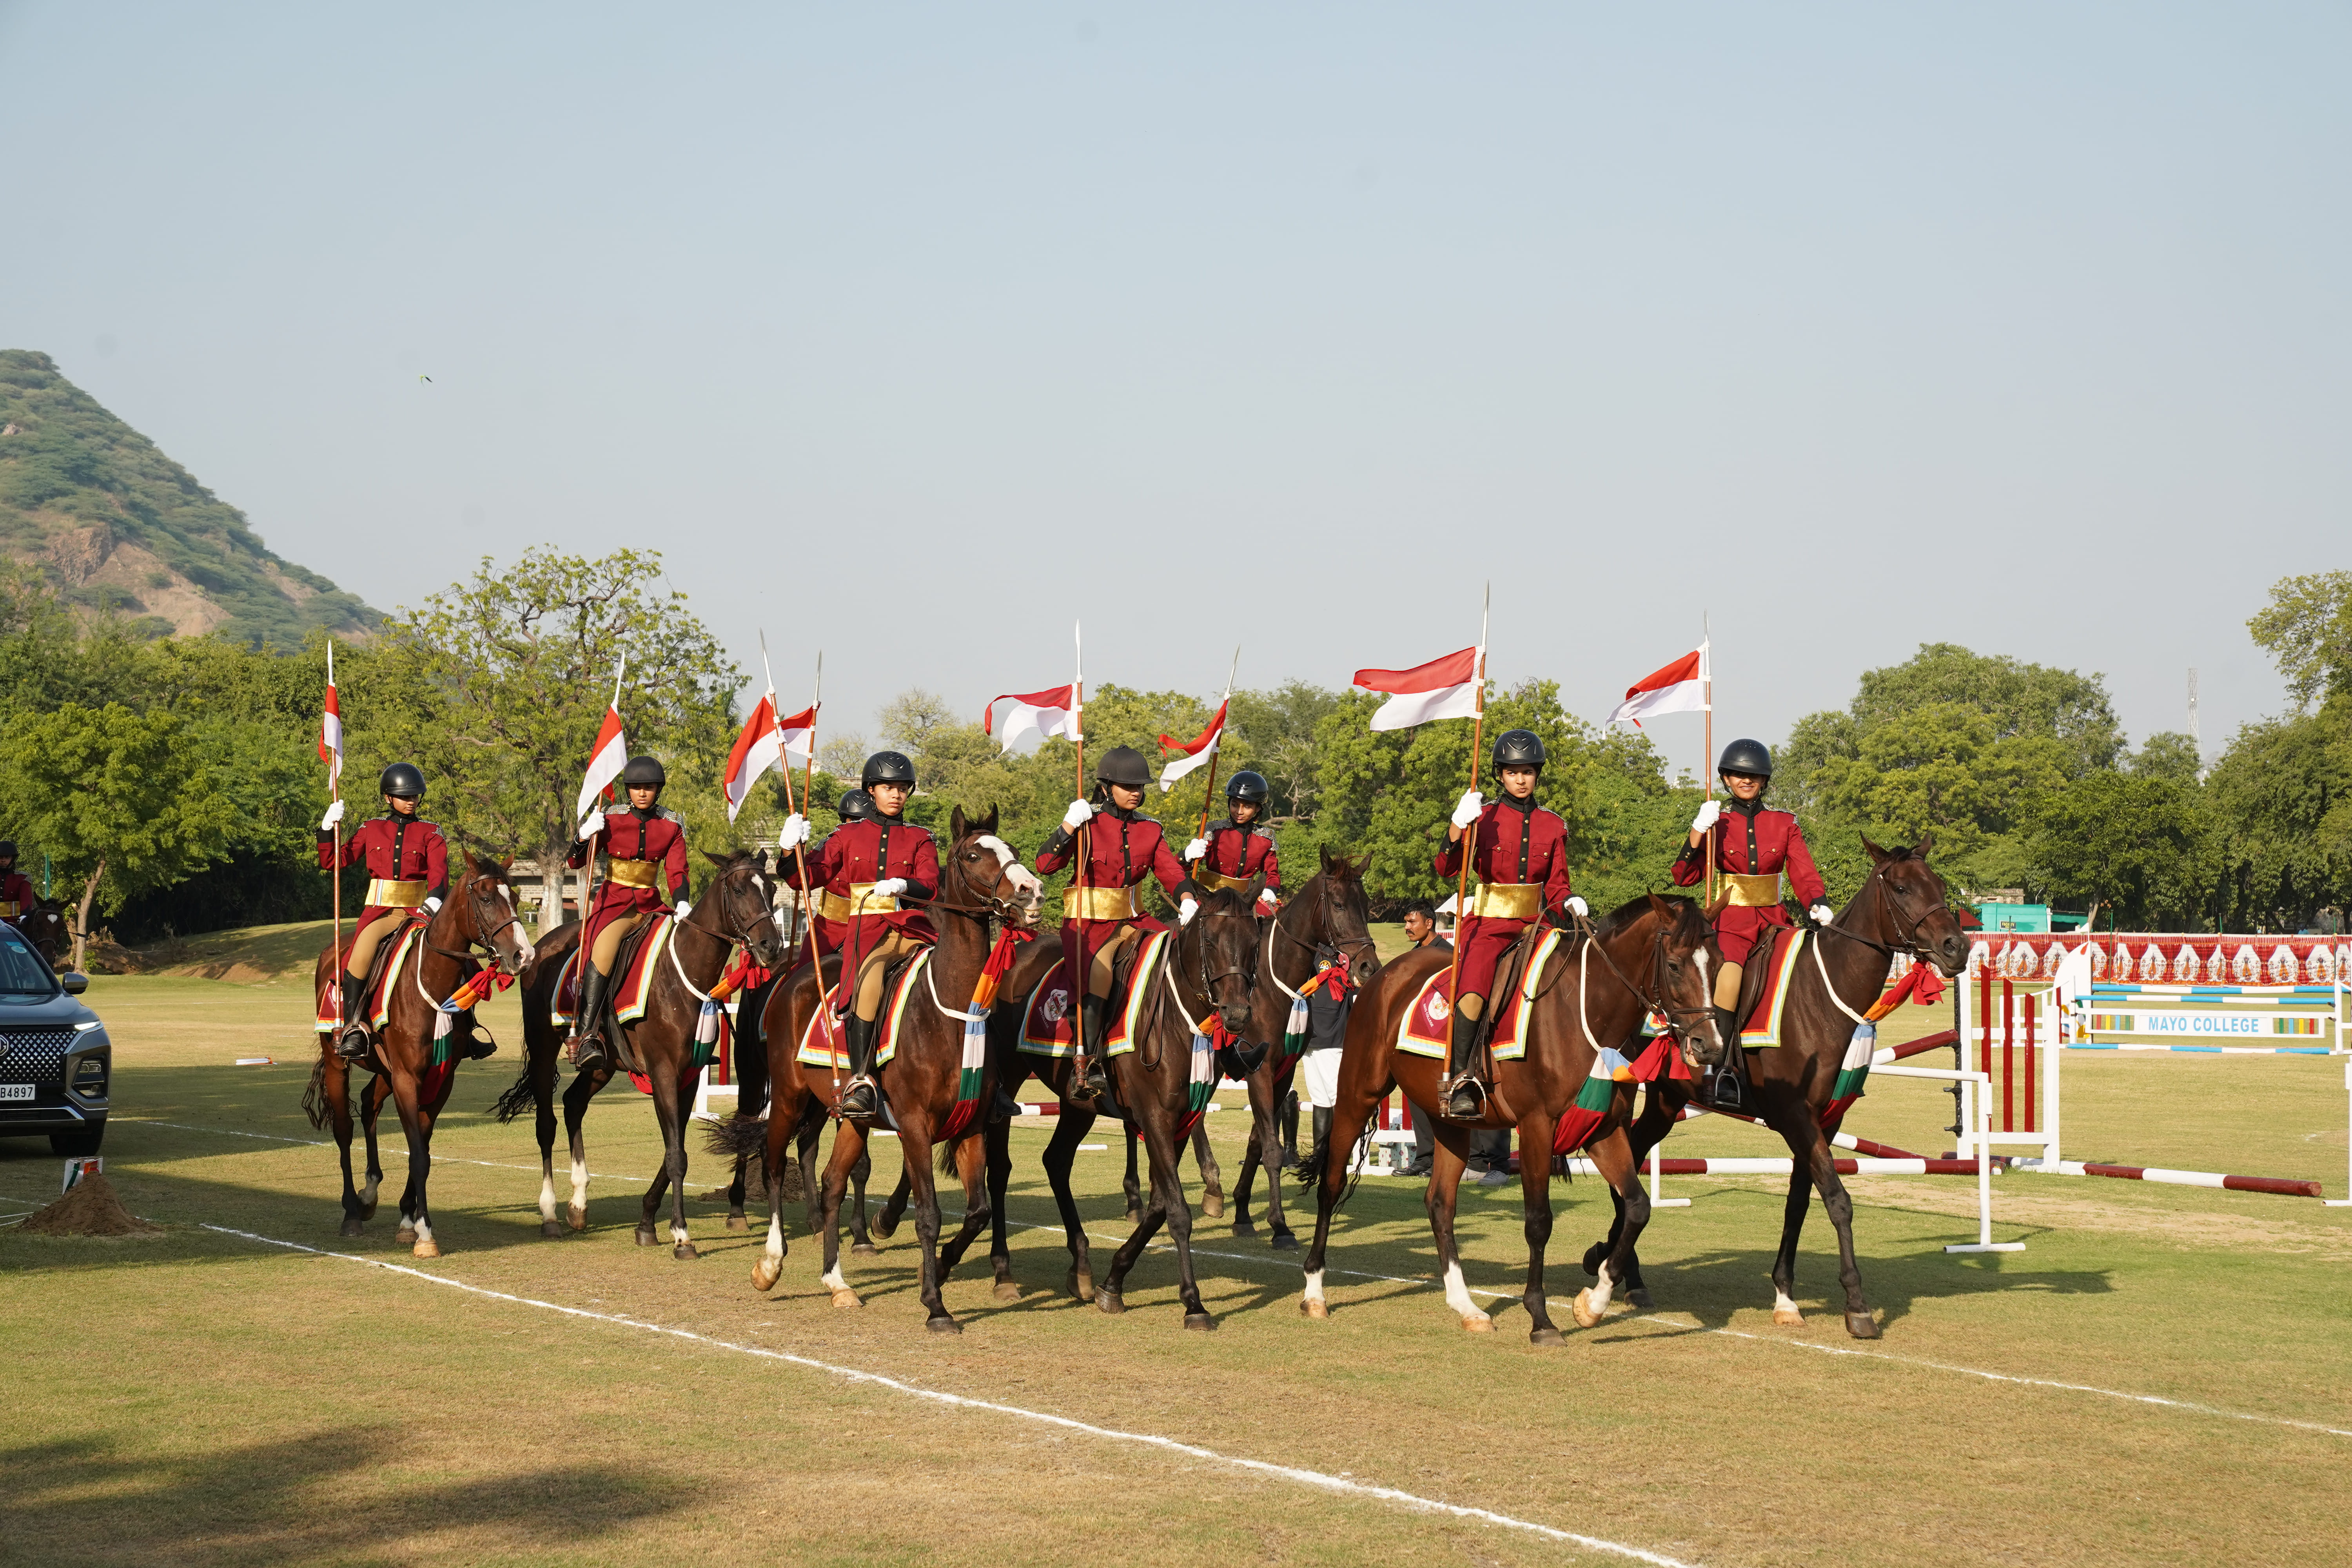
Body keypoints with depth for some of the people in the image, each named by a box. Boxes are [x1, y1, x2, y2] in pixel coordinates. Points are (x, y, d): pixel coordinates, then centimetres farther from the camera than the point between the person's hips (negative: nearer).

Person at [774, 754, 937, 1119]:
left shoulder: (920, 839, 16)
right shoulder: (848, 836, 15)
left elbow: (929, 887, 1)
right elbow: (805, 878, 12)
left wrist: (902, 885, -20)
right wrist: (790, 849, -7)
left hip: (912, 925, 2)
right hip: (866, 928, -2)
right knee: (871, 974, -35)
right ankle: (861, 1083, -38)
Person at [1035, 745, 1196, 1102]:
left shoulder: (1150, 830, 12)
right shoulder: (1087, 823, -2)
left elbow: (1171, 872, 4)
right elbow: (1045, 865, -11)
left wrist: (1187, 900, -17)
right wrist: (1069, 826, -22)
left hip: (1132, 920, 5)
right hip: (1088, 921, -5)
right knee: (1100, 969, -30)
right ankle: (1088, 1065, -28)